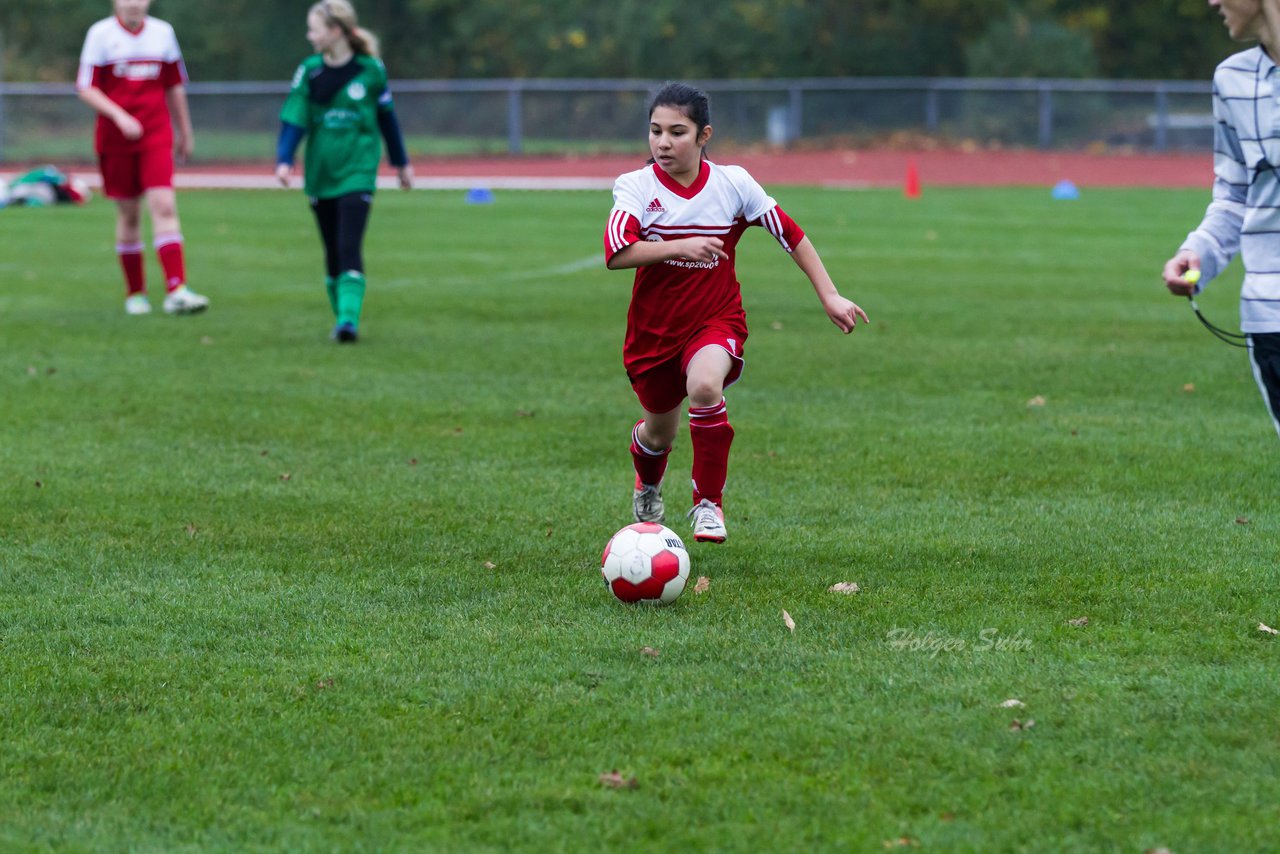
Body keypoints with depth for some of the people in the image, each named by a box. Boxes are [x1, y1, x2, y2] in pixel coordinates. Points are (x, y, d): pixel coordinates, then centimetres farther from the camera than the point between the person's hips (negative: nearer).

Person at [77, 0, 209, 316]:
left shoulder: (163, 32, 7)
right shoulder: (100, 34, -3)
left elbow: (174, 87, 16)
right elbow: (86, 88, -5)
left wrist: (185, 133, 20)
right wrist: (119, 116, -19)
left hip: (156, 136, 1)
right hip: (115, 140, -1)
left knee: (164, 206, -14)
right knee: (128, 214, 5)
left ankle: (176, 290, -21)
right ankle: (135, 293, 18)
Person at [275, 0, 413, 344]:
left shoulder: (371, 70, -4)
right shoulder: (309, 71, 0)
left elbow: (387, 117, 9)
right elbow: (294, 119, -6)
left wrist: (401, 162, 18)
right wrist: (284, 160, -21)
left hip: (357, 170, -3)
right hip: (320, 173, 3)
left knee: (349, 248, -16)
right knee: (333, 252, 9)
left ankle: (349, 319, -21)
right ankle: (342, 318, 22)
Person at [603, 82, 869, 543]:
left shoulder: (733, 184, -8)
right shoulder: (636, 186, -11)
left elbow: (791, 235, 1)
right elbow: (616, 253, -26)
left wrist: (830, 296, 0)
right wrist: (680, 246, -35)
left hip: (716, 319, -1)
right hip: (654, 328, 1)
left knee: (705, 385, -33)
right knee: (660, 434, 14)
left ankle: (708, 502, -14)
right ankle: (647, 484, 54)